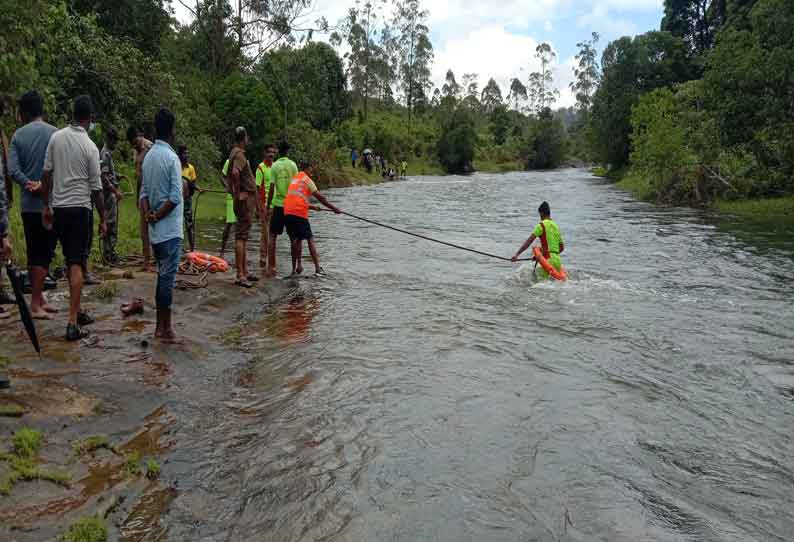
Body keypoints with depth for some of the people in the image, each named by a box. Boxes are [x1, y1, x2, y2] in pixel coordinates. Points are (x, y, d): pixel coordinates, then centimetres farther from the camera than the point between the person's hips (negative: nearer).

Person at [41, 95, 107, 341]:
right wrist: (103, 219, 3)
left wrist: (47, 206, 12)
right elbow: (96, 188, -7)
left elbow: (46, 174, 3)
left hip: (58, 208, 5)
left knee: (70, 261, 16)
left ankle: (76, 312, 26)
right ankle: (73, 323, -7)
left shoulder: (56, 137, 2)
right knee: (77, 265, -4)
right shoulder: (90, 147, -9)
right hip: (80, 209, -4)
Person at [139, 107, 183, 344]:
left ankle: (160, 325, 18)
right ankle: (166, 329, 3)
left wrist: (148, 214, -4)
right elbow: (175, 197, -18)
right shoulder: (171, 157, -13)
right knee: (168, 276, -3)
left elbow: (144, 191, 9)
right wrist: (158, 216, -7)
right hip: (170, 228, -8)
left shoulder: (148, 156, 11)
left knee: (162, 275, 13)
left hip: (156, 229, 8)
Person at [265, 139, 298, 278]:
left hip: (278, 204, -1)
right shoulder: (293, 165, 0)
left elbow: (271, 188, -5)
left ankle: (271, 267, 1)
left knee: (273, 236, 5)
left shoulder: (274, 166, -3)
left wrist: (268, 206, 3)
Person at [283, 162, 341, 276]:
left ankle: (295, 268, 15)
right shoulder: (307, 180, 3)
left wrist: (311, 207, 34)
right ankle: (317, 268, -4)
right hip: (299, 213, -6)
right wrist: (334, 208, 4)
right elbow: (320, 197, -2)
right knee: (310, 239, 0)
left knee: (294, 240, 14)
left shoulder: (294, 179, 23)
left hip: (287, 212, 6)